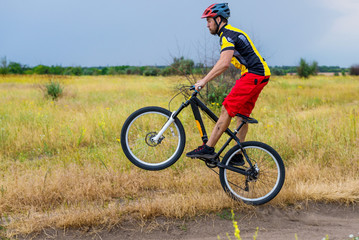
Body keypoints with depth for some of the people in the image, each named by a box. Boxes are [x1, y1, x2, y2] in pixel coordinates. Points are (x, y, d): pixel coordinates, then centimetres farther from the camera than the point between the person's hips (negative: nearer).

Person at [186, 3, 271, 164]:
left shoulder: (228, 35, -13)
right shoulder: (231, 33, 20)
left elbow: (224, 63, -28)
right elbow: (224, 63, 25)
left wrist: (203, 81, -28)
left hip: (254, 75, -10)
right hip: (259, 74, 10)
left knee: (227, 110, -12)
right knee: (241, 114, 11)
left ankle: (208, 148, -12)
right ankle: (237, 156, 16)